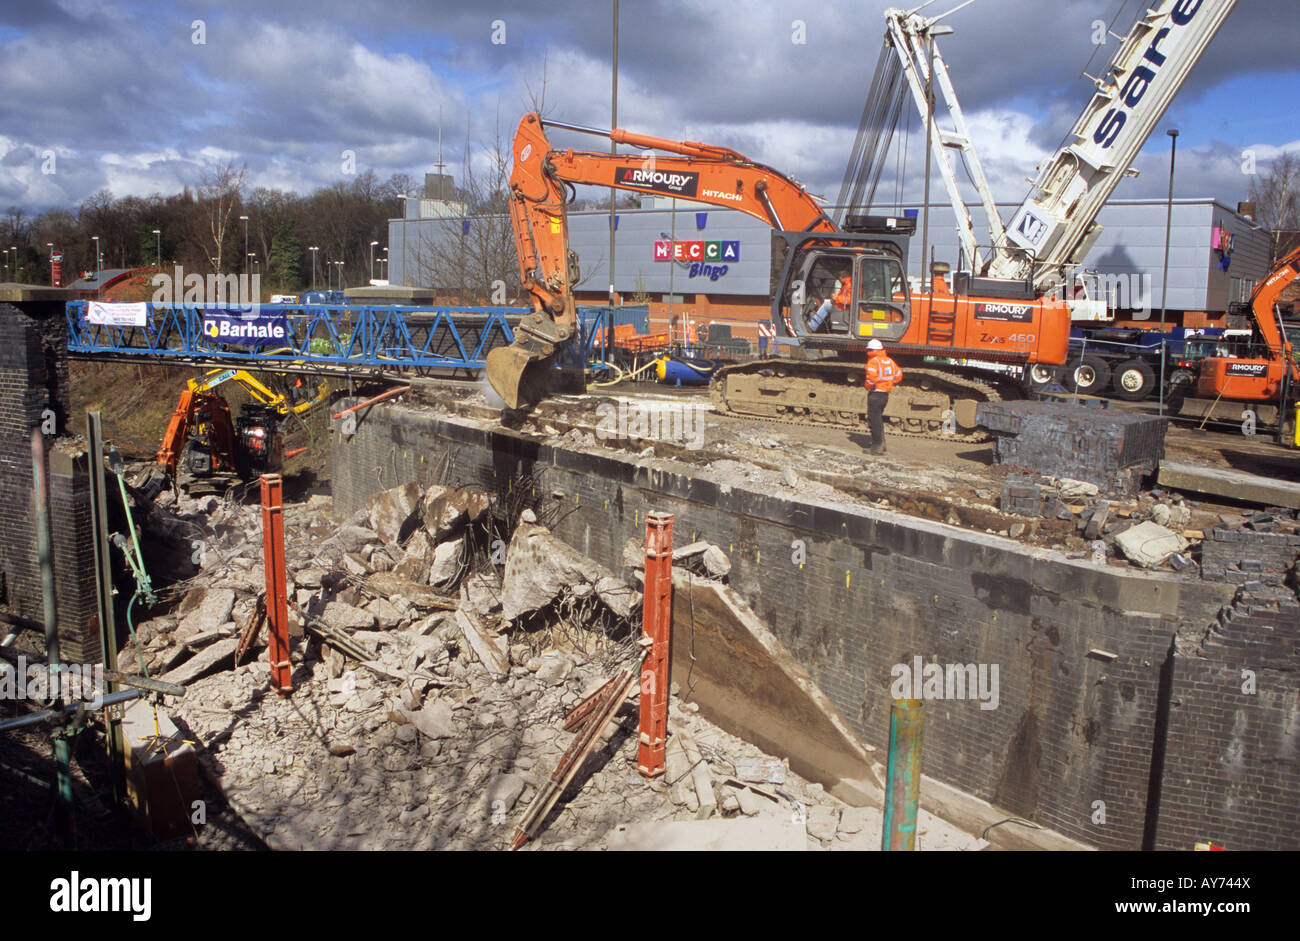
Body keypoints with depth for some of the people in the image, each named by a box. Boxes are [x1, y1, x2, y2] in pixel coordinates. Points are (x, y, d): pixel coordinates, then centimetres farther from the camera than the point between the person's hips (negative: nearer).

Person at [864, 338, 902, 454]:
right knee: (879, 419, 21)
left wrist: (869, 386, -11)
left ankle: (877, 447, -3)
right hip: (886, 394, 8)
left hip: (875, 394, -8)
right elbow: (898, 375, 18)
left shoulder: (873, 361, -14)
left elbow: (871, 377, -28)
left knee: (874, 421, -2)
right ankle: (881, 444, 25)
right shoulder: (890, 361, 11)